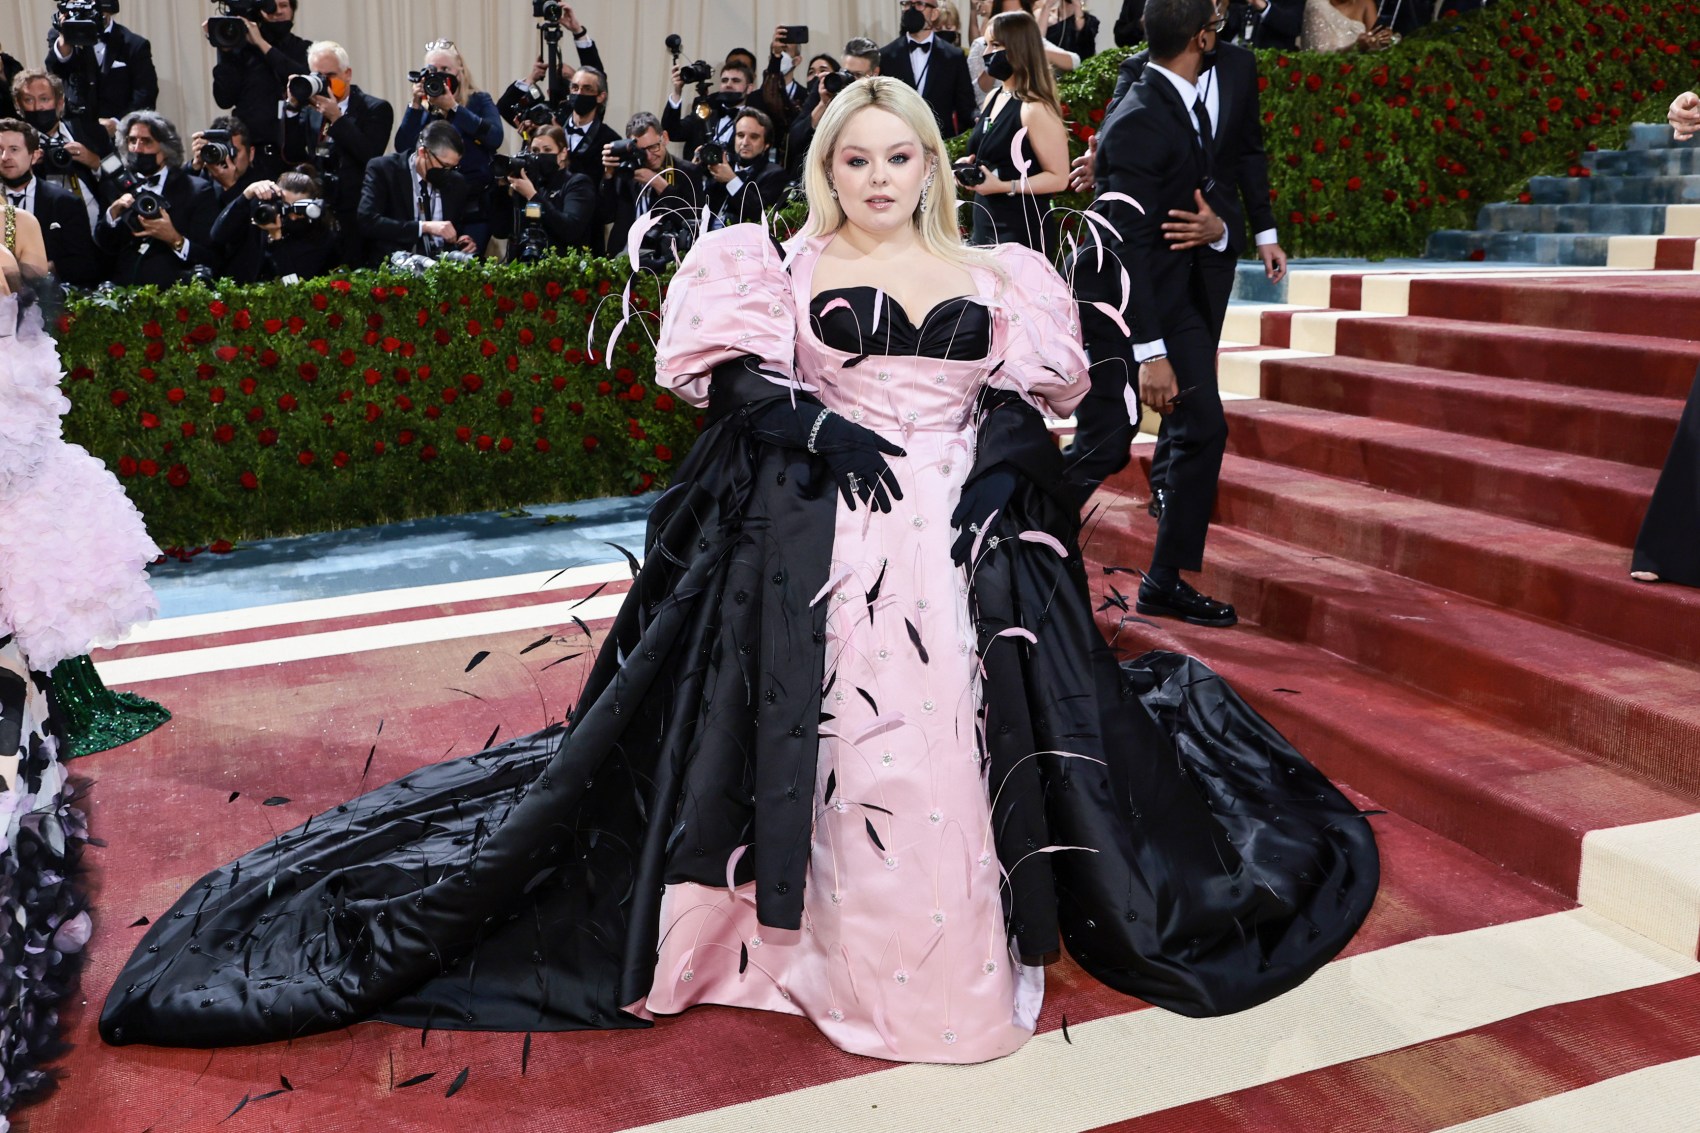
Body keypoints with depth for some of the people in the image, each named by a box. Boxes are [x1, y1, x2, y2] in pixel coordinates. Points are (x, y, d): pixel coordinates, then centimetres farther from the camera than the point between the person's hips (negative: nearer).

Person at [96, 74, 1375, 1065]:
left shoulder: (986, 275, 14)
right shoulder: (790, 267, 6)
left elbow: (1023, 403, 10)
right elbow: (735, 379, -4)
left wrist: (998, 468, -9)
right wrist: (825, 431, -18)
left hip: (970, 534, 3)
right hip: (823, 538, -2)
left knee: (962, 739, 3)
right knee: (841, 740, -5)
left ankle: (967, 942, 19)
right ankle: (850, 954, 9)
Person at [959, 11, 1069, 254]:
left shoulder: (1036, 109, -15)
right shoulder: (993, 98, 10)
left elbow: (1058, 177, -15)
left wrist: (1003, 186, -23)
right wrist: (971, 166, 3)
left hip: (1021, 230, -8)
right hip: (984, 223, 8)